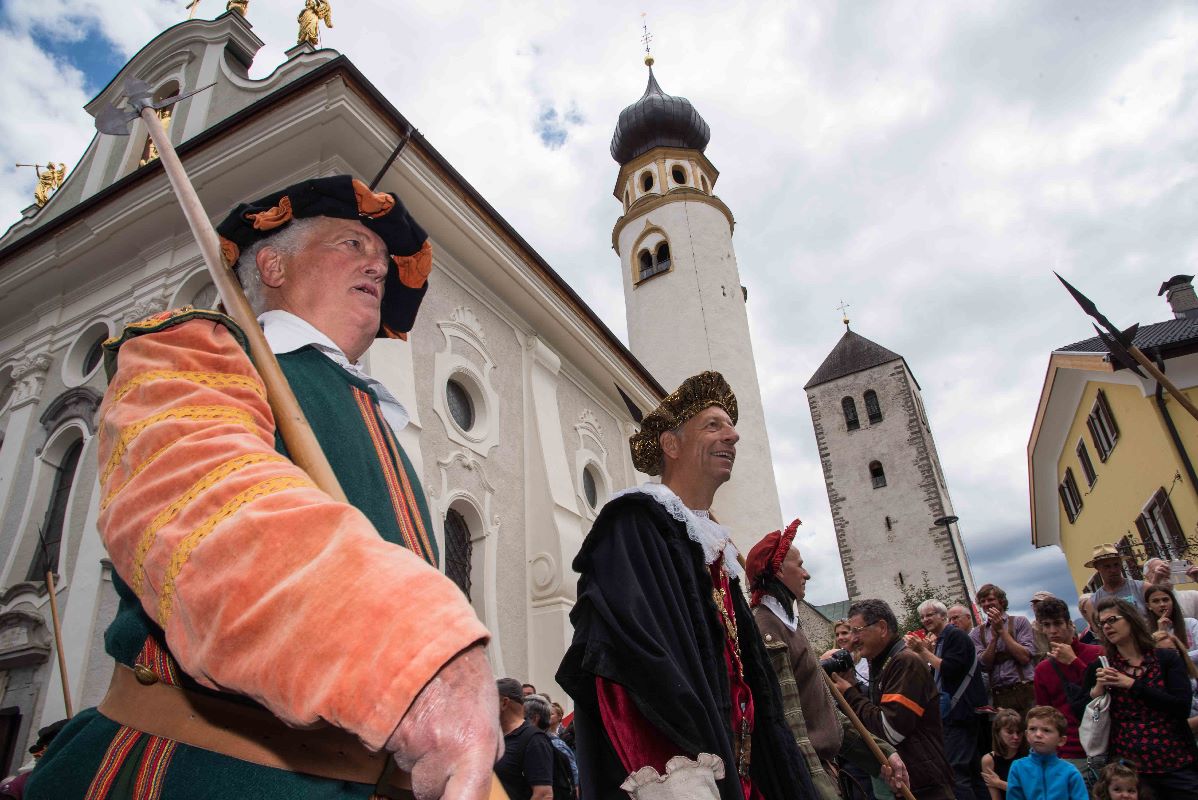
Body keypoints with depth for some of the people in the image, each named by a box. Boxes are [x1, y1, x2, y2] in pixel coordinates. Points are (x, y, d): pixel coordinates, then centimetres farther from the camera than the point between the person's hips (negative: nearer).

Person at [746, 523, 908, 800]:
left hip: (821, 765, 9)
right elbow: (789, 724, -25)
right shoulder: (766, 630, -19)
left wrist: (881, 750, 12)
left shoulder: (789, 624, 13)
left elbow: (823, 708, 14)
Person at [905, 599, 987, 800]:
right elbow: (936, 673, 20)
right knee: (972, 768, 14)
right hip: (954, 711, 10)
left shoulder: (955, 635, -10)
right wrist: (920, 651, 9)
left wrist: (923, 651, -16)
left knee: (954, 769, -14)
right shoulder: (941, 640, 17)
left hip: (960, 711, -10)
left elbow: (949, 669, -21)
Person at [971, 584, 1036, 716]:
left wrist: (1001, 630, -7)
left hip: (1023, 693, -2)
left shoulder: (1019, 622, 4)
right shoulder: (976, 633, 9)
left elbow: (1025, 657, -8)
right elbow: (984, 665, -3)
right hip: (997, 696, 2)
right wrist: (994, 635, -9)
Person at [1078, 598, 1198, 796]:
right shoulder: (1099, 669, 4)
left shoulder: (1167, 659, 1)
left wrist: (1131, 684, -13)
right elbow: (1080, 715, 3)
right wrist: (1097, 689, -13)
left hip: (1175, 764, -1)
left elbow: (1182, 707, -11)